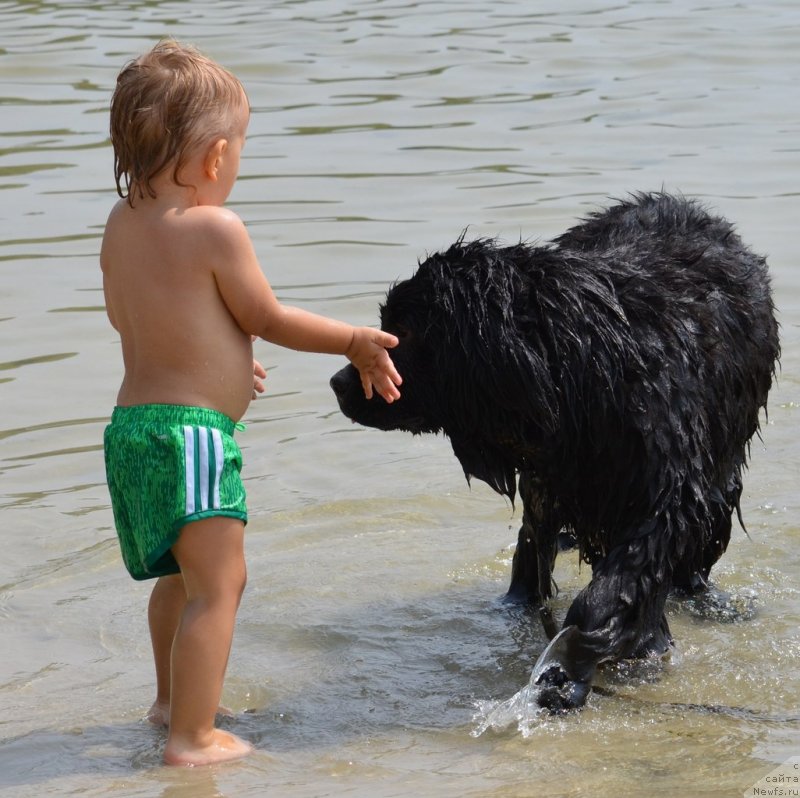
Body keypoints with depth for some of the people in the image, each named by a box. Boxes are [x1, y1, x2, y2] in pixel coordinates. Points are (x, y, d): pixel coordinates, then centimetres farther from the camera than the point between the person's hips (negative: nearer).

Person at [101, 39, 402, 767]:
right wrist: (356, 341, 8)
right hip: (192, 430, -9)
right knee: (217, 584, -4)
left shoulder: (121, 224, 7)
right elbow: (270, 319, -7)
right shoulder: (216, 229, -16)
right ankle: (192, 736, -5)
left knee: (181, 573, 26)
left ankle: (172, 698, 41)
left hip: (133, 425, 9)